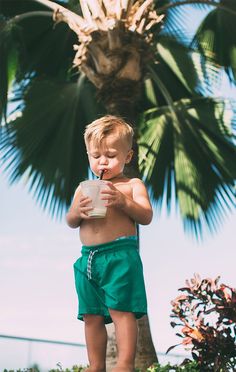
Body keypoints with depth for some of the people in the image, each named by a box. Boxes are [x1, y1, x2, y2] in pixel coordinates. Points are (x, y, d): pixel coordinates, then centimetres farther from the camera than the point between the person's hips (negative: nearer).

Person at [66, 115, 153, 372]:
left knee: (121, 310, -13)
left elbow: (146, 216, -5)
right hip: (88, 258, 5)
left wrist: (122, 201, -21)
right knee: (91, 315, 7)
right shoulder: (83, 189, 17)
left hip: (120, 255, -5)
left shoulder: (132, 185, 5)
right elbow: (70, 222, 15)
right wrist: (77, 211, -9)